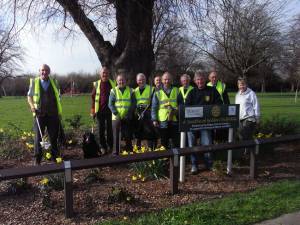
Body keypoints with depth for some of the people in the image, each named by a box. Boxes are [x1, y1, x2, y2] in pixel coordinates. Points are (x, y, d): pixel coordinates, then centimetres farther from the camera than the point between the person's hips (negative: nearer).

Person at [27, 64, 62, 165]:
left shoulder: (54, 82, 8)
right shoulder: (34, 82, 3)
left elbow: (58, 97, 14)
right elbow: (29, 96, 11)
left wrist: (59, 112, 10)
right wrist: (32, 106, -8)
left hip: (53, 114, 1)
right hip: (39, 114, -1)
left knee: (54, 137, 8)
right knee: (38, 137, 2)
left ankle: (55, 157, 22)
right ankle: (37, 160, 13)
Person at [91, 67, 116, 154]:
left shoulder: (113, 83, 5)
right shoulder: (96, 84, 1)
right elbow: (93, 97, 2)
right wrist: (93, 110, -2)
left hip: (110, 110, 0)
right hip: (100, 110, 0)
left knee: (110, 129, 6)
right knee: (101, 129, 6)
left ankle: (110, 146, 17)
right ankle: (102, 147, 16)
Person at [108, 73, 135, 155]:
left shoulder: (130, 91, 5)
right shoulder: (113, 91, 1)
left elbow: (133, 103, 2)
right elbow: (110, 104, -3)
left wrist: (129, 114, -9)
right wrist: (116, 114, -13)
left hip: (127, 118, 1)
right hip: (116, 117, -1)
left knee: (128, 136, 8)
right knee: (116, 136, 3)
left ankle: (129, 151, 22)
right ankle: (115, 152, 13)